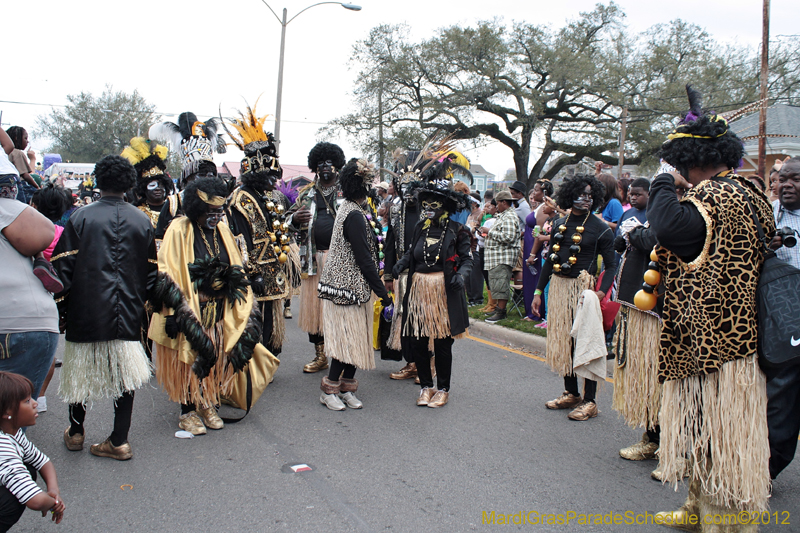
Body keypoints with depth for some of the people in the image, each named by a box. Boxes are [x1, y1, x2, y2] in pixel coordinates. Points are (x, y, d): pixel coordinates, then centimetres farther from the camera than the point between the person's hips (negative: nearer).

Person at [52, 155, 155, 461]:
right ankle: (119, 441, 11)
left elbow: (63, 267, -4)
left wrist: (60, 308, 6)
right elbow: (151, 271, 7)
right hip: (128, 314, 2)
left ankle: (75, 433, 30)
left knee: (81, 370, 15)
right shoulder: (142, 221, 3)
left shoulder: (81, 218, -5)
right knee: (124, 372, 7)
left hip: (86, 311, -1)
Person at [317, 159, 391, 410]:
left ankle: (347, 387, 20)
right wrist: (383, 292, -16)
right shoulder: (355, 216, -19)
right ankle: (329, 390, 8)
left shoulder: (350, 208, 12)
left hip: (353, 285, 10)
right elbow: (364, 259, -20)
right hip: (348, 285, -10)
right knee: (349, 338, -4)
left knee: (355, 337, 12)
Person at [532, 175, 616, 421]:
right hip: (558, 286, 5)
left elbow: (611, 265, -5)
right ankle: (571, 394, 24)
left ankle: (589, 401, 5)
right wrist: (538, 292, 12)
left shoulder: (600, 229, -4)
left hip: (582, 287, -5)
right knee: (563, 340, 10)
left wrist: (602, 291, -20)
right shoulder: (560, 224, 11)